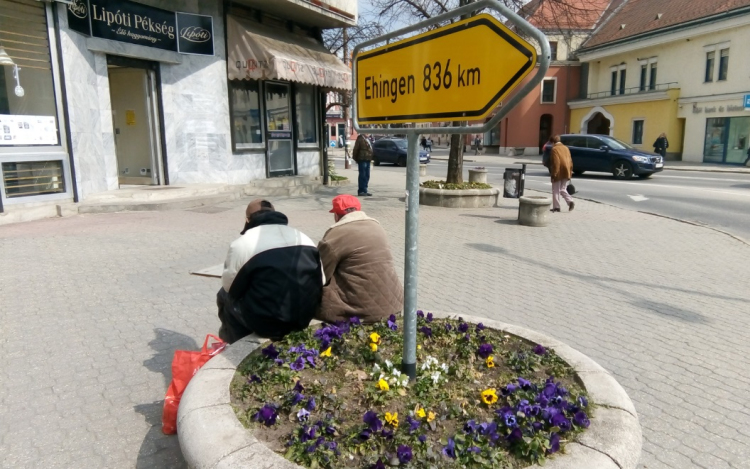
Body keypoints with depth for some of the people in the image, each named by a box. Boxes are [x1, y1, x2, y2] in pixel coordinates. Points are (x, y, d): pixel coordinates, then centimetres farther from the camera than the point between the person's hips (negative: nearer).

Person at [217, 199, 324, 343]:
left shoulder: (242, 243, -8)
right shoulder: (304, 238, 6)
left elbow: (229, 286, 1)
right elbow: (321, 282, 8)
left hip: (264, 322, -5)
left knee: (224, 295, 21)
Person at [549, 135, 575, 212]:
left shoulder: (554, 149, -10)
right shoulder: (566, 148, 12)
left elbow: (555, 163, -18)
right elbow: (570, 161, 13)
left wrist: (553, 174, -15)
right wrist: (570, 171, 17)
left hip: (558, 173, -7)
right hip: (566, 173, 7)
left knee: (556, 191, 4)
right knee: (563, 189, 17)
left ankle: (556, 207, 5)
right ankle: (570, 201, -4)